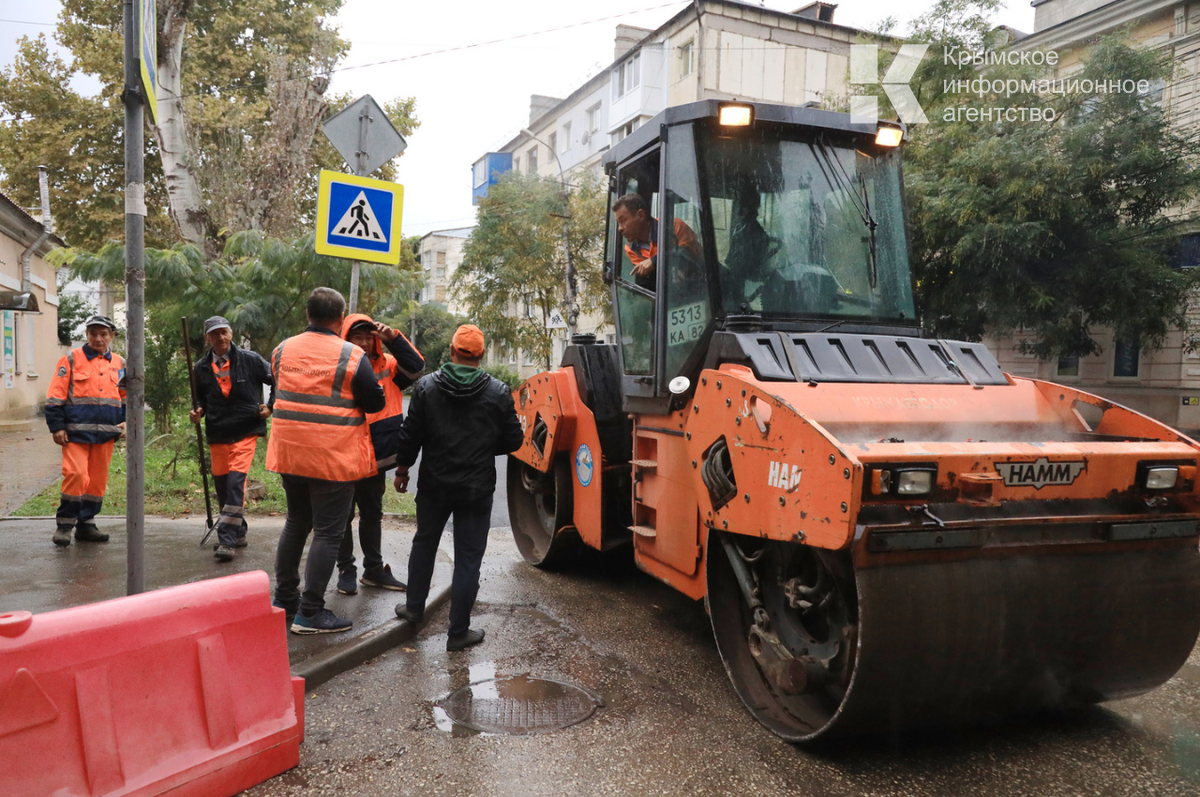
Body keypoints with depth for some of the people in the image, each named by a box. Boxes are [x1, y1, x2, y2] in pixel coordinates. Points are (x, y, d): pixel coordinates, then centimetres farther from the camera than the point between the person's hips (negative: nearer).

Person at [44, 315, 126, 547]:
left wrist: (126, 421, 7)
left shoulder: (119, 364, 13)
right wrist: (57, 427, -7)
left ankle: (86, 524, 19)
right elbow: (55, 397, -1)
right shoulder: (71, 360, 1)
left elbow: (126, 397, 21)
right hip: (76, 431, -4)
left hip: (106, 433, 4)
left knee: (98, 479, 7)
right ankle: (64, 524, 3)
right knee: (76, 474, -13)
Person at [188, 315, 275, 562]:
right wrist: (197, 411, -3)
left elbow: (277, 380, 4)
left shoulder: (250, 360, -5)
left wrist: (269, 406, -3)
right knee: (221, 484, 10)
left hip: (246, 431, -4)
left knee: (236, 481, -17)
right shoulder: (201, 368, 4)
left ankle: (227, 541, -15)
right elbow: (201, 397, 17)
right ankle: (238, 533, 28)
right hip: (217, 434, 5)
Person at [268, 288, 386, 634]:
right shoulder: (352, 357, -14)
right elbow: (375, 403, -9)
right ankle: (310, 612, 5)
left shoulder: (283, 349, 4)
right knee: (328, 531, 3)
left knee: (296, 522, 22)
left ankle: (284, 599, 30)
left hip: (289, 453, 6)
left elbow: (277, 396, 16)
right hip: (334, 458, -6)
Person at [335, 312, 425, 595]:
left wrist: (394, 338, -22)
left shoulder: (387, 365, 1)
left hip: (377, 456, 4)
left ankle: (374, 569, 31)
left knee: (372, 514, 18)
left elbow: (415, 367, -13)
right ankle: (346, 570, 22)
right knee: (344, 516, 8)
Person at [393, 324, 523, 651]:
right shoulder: (498, 392, -7)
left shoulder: (426, 386, -5)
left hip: (434, 485, 2)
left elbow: (410, 434, -2)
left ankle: (414, 607, 36)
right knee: (468, 557, 4)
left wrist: (403, 467, 13)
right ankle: (459, 631, 9)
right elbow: (513, 440, -2)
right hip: (477, 489, -2)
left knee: (424, 543, 23)